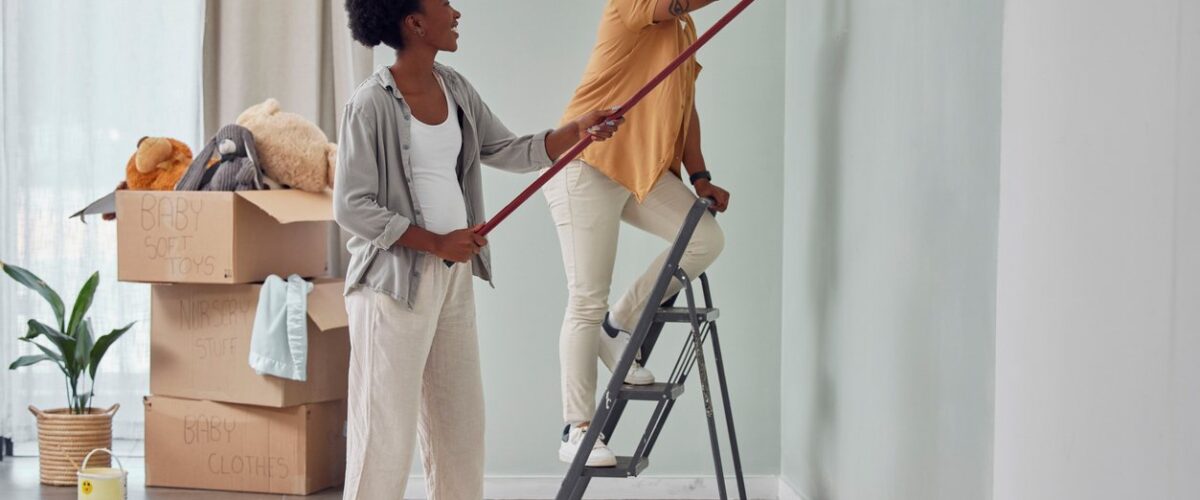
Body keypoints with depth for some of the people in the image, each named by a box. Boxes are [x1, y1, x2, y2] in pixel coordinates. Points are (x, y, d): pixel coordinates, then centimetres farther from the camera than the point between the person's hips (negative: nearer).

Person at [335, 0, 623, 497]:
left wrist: (576, 129, -2)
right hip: (394, 280, -8)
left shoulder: (455, 89, 8)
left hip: (454, 277, 8)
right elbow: (350, 206, -15)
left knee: (460, 419, 14)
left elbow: (509, 151, 13)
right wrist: (435, 242, -17)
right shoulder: (372, 103, -14)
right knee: (387, 427, -2)